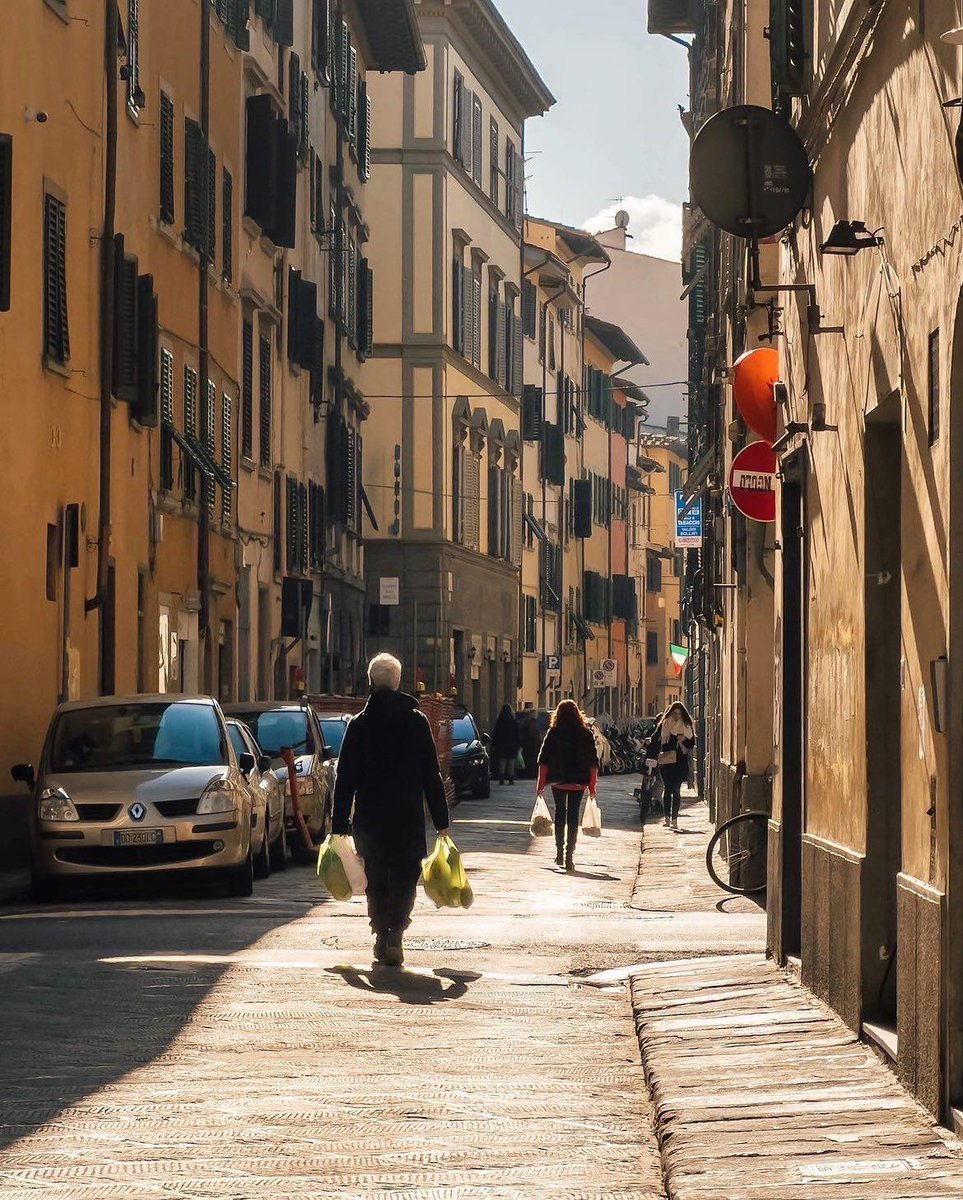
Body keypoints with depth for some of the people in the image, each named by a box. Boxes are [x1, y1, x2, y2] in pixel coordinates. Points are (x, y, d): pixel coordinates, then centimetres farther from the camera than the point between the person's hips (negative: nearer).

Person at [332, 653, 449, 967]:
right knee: (405, 877, 4)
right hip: (408, 818, -1)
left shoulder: (359, 724, 0)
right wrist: (441, 820, 6)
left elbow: (345, 777, 0)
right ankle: (395, 934, -16)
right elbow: (432, 775, 2)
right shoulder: (417, 721, 0)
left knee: (377, 879, 14)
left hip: (369, 818, 1)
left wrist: (340, 823, 5)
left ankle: (383, 937, 15)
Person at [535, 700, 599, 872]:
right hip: (578, 782, 0)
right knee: (573, 815, 3)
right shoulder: (586, 734, -1)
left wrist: (541, 783, 2)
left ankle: (559, 852, 15)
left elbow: (543, 760, -4)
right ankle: (569, 856, -2)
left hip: (558, 780, 0)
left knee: (560, 812, 16)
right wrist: (592, 785, 6)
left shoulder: (553, 733, -4)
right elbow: (593, 762, 0)